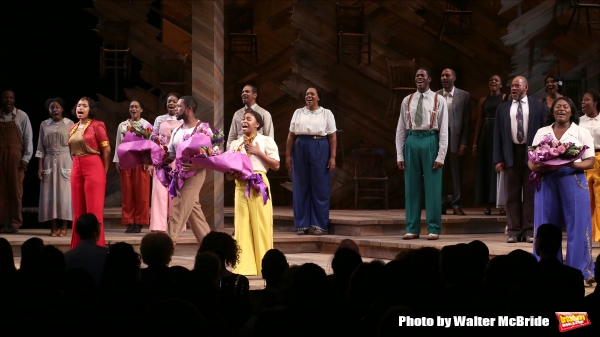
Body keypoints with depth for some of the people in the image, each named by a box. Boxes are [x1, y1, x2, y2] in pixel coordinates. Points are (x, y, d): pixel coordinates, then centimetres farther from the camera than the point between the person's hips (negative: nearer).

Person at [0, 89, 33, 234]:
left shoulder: (21, 116, 3)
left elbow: (28, 138, 2)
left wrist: (26, 158, -5)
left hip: (15, 157, -2)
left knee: (15, 190, -3)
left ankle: (15, 223, 1)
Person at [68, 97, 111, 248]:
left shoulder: (97, 125, -4)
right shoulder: (73, 128, 13)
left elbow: (107, 150, -3)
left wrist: (103, 172, 1)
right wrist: (77, 165, 11)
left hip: (94, 168, -6)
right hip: (76, 169, 6)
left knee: (94, 209, -5)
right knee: (78, 210, 8)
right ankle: (78, 246, 13)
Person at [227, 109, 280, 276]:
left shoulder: (266, 141, 5)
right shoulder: (235, 144, 15)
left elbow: (276, 165, -3)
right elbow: (228, 172, 16)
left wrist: (257, 152, -8)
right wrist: (231, 172, -7)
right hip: (241, 186, 4)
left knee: (261, 224, -3)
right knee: (242, 225, 0)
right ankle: (245, 266, 2)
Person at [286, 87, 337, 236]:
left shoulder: (326, 113, 5)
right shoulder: (298, 113, 12)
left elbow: (332, 137, 1)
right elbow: (291, 136, 10)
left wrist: (332, 157, -6)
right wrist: (288, 155, 3)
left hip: (320, 151, -2)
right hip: (300, 150, 2)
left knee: (320, 188, -1)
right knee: (301, 187, 3)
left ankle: (319, 225, 4)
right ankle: (302, 224, 8)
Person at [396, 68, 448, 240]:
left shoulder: (438, 100, 1)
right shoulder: (407, 101, 9)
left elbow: (443, 130, -2)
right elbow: (400, 129, 10)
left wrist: (441, 156, -8)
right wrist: (400, 155, 5)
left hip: (430, 141, -3)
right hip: (411, 141, 3)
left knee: (432, 187, 1)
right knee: (411, 187, 6)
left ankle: (434, 229, 8)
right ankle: (412, 229, 13)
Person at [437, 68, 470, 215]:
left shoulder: (464, 96, 3)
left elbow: (467, 121, 1)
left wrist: (464, 143, -6)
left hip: (455, 138, -1)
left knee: (456, 174, 2)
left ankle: (456, 205, 8)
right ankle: (440, 205, 8)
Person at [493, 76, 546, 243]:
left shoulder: (538, 107, 6)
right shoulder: (502, 108, 10)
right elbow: (498, 134, 7)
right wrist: (498, 159, 0)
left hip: (532, 154, -1)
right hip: (511, 154, 1)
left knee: (530, 194, 2)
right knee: (512, 195, 2)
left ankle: (530, 231, 6)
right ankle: (514, 231, 6)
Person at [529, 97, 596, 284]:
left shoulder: (582, 133, 4)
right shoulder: (542, 132, 12)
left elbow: (589, 162, -1)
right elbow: (531, 161, 9)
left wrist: (571, 164, -20)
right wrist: (542, 167, -14)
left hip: (573, 182, -2)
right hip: (547, 182, 2)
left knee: (577, 226, -5)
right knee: (546, 225, 3)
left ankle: (582, 270, -1)